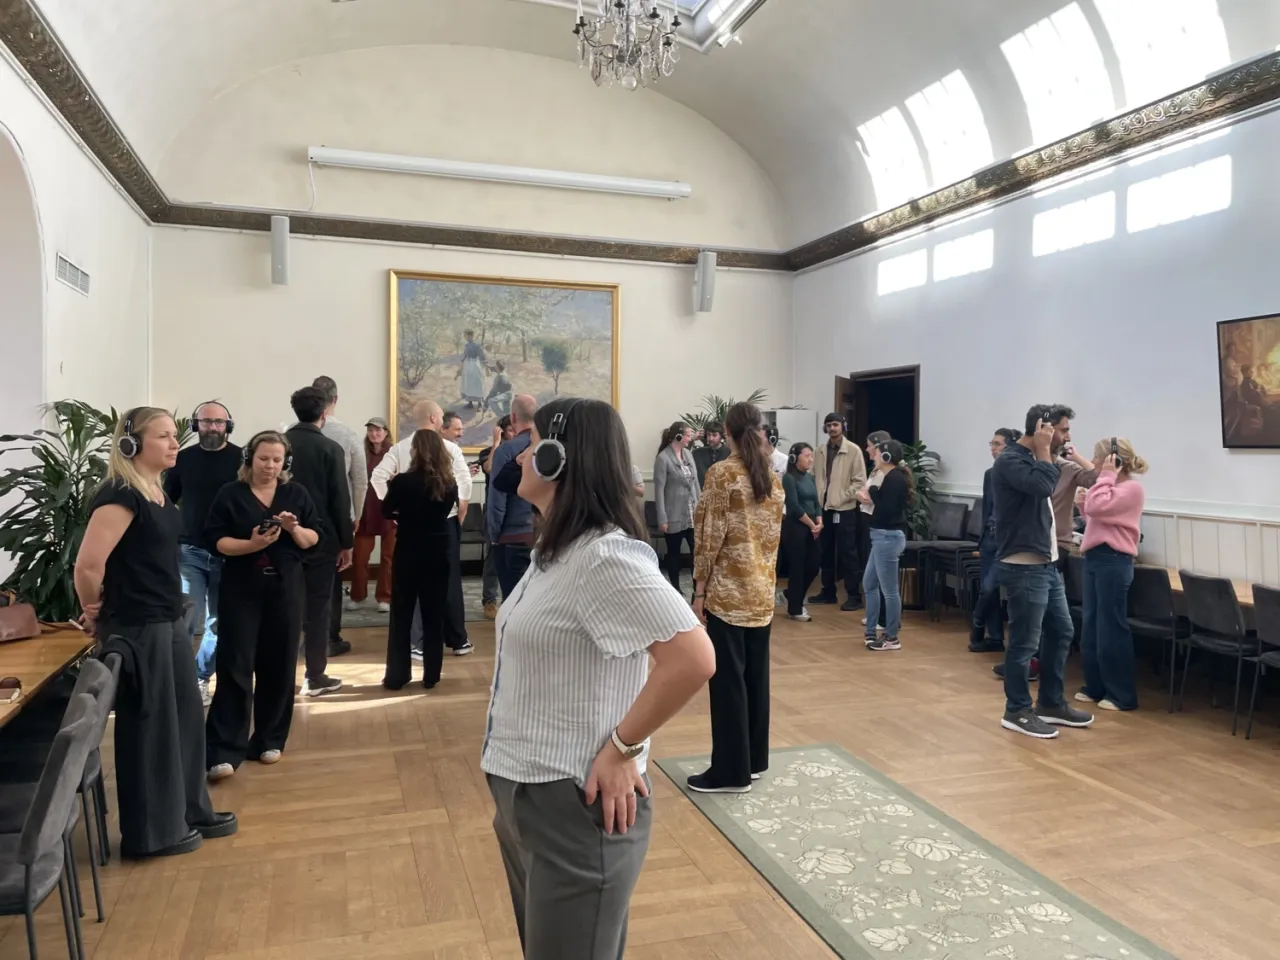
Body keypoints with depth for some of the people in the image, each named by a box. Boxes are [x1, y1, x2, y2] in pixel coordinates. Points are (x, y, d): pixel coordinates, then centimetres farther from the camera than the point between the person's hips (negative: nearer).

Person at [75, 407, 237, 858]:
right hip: (136, 630, -9)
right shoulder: (120, 495, -19)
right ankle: (153, 831, 20)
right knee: (148, 727, 4)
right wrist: (96, 613, -7)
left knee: (185, 717, 17)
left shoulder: (158, 492, 9)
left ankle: (190, 811, 32)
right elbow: (87, 566, -24)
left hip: (169, 622, 9)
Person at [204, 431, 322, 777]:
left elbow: (314, 539, 5)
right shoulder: (230, 494, 0)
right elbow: (215, 540, -5)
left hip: (286, 588, 2)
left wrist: (295, 530, -16)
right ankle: (224, 750, -3)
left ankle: (269, 740, 19)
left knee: (278, 665, 6)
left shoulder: (297, 494, 7)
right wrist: (251, 544, -21)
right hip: (241, 589, -2)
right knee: (235, 666, -6)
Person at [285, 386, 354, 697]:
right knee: (317, 608, 3)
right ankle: (315, 678, 8)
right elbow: (340, 499, -10)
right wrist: (347, 542, -2)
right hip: (320, 538, -4)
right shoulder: (330, 448, -8)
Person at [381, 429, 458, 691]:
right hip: (439, 552, 3)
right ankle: (431, 675, 15)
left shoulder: (404, 481, -14)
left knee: (401, 615, 8)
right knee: (434, 615, 10)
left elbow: (385, 511, -1)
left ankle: (396, 676, 12)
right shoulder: (449, 483, -5)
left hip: (410, 552, -3)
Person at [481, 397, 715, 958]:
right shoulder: (558, 548, 9)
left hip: (573, 805, -9)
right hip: (526, 795, 9)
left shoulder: (605, 556, -23)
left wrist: (622, 749, -21)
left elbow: (694, 659, -31)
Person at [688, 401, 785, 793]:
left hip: (728, 590, -7)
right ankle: (754, 759, 25)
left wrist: (699, 588, -9)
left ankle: (731, 771, 6)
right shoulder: (773, 477, 7)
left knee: (727, 678, 0)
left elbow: (711, 537, -14)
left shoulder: (721, 474, -12)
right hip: (763, 589, 7)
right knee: (756, 674, 14)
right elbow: (774, 535, 11)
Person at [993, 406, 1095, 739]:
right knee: (1025, 641, -2)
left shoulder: (1032, 459, 15)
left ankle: (1051, 704, 29)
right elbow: (1043, 485, -28)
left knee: (1061, 631, 16)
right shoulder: (1010, 460, -14)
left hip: (1047, 564, 10)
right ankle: (1018, 711, 11)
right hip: (1024, 567, -10)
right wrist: (1043, 450, -16)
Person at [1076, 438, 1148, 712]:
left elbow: (1095, 506, -24)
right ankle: (1096, 687, 23)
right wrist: (1082, 503, 5)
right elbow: (1094, 513, 22)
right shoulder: (1113, 486, 18)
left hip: (1113, 561, -10)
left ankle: (1122, 695, 6)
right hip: (1095, 559, 10)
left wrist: (1106, 475, -15)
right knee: (1092, 627, 13)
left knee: (1111, 628, -3)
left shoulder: (1131, 487, -12)